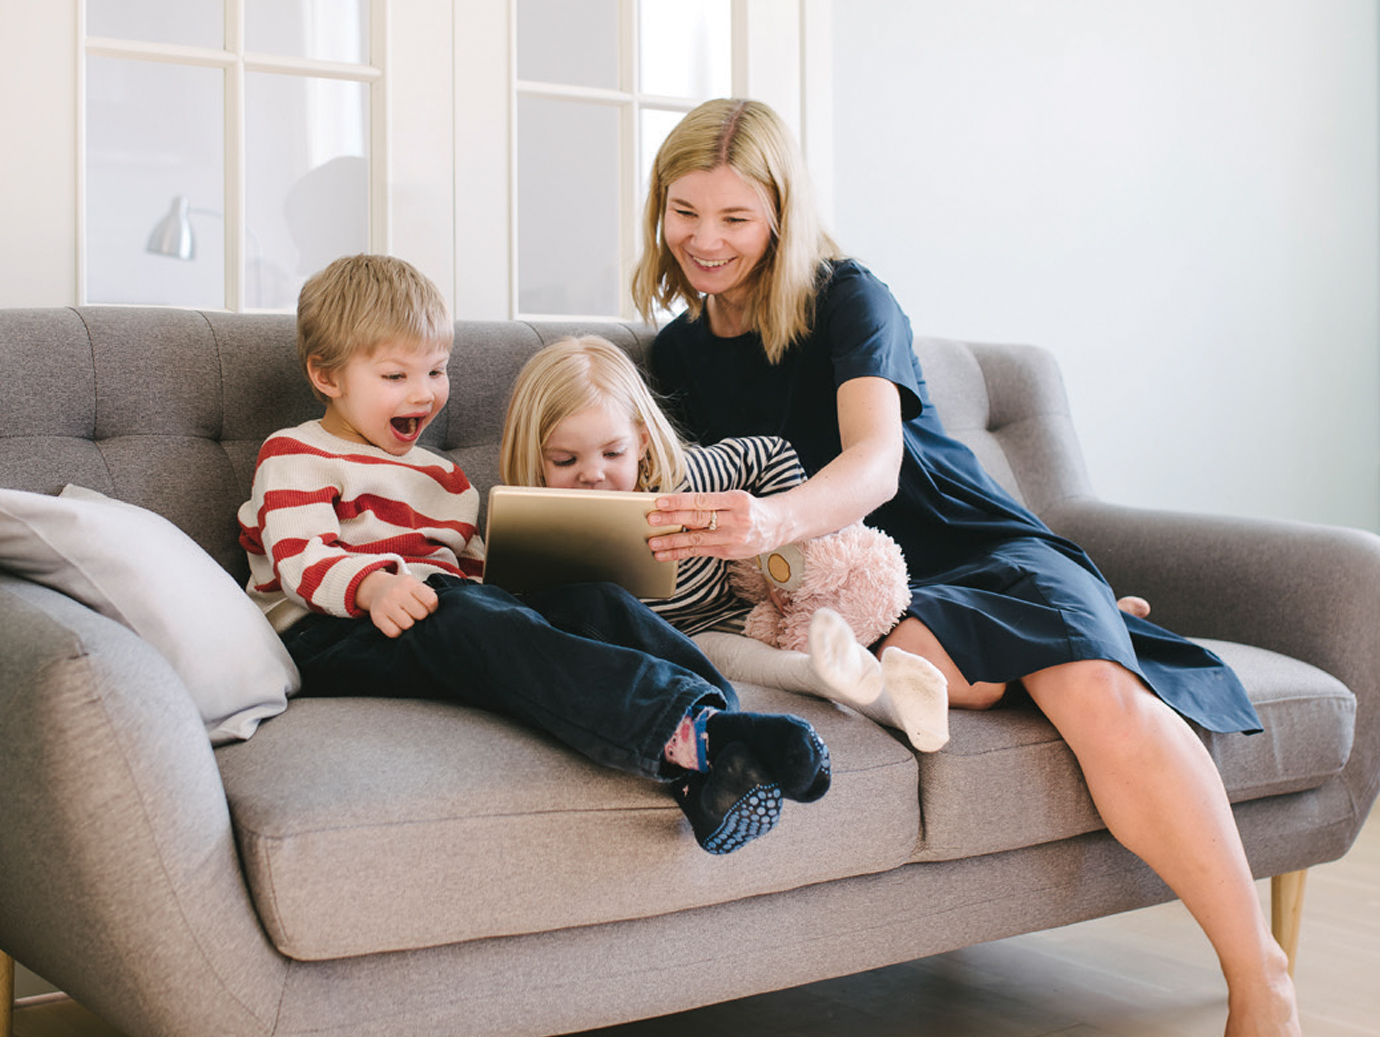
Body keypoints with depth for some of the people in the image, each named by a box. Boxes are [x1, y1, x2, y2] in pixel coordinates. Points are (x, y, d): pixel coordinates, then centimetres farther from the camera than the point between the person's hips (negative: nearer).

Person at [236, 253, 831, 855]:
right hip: (330, 636, -6)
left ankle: (702, 774, -47)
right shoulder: (295, 457, 11)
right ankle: (689, 728, -60)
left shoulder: (440, 476, 32)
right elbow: (303, 558, -6)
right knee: (461, 621, -38)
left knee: (590, 602, -20)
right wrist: (374, 585, -28)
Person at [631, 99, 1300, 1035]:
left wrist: (779, 521, -44)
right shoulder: (680, 351, 11)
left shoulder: (847, 298, -5)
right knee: (927, 665, -38)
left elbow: (876, 462, -22)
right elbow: (703, 495, 21)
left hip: (981, 543, -2)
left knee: (1100, 697, -32)